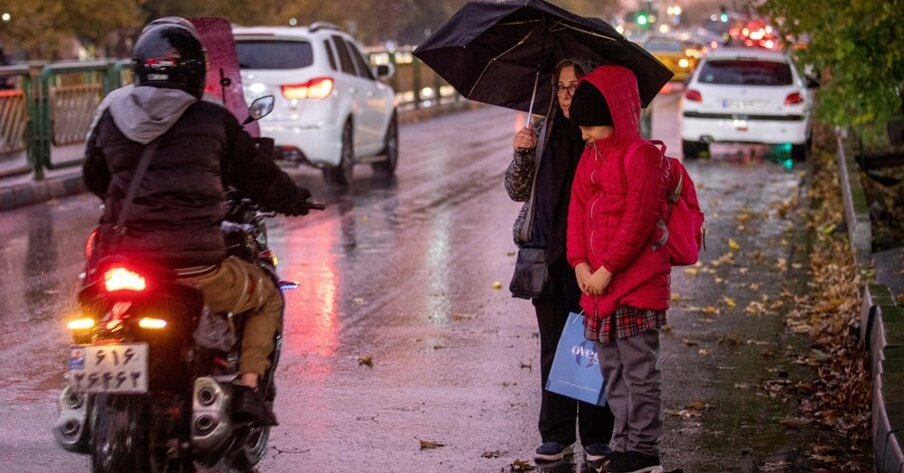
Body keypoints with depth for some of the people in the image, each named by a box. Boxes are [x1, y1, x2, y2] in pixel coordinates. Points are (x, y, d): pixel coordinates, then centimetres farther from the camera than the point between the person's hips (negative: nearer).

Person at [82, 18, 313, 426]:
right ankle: (248, 388, 9)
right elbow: (256, 174, 9)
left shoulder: (111, 117, 7)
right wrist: (295, 200, 30)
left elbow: (93, 178, 22)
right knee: (267, 296, 24)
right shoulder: (212, 120, -3)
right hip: (196, 267, -3)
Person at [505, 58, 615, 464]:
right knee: (553, 346, 7)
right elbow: (518, 191, 10)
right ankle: (556, 435, 13)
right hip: (548, 252, 3)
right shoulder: (542, 132, 9)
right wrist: (522, 155, -7)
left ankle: (596, 437, 10)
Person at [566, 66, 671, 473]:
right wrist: (580, 263, 0)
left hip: (637, 283, -9)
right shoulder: (589, 158, 15)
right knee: (612, 370, 14)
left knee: (639, 370, -3)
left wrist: (607, 269, -16)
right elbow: (577, 212, 14)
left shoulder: (642, 156, -10)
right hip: (597, 285, 9)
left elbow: (638, 219, -15)